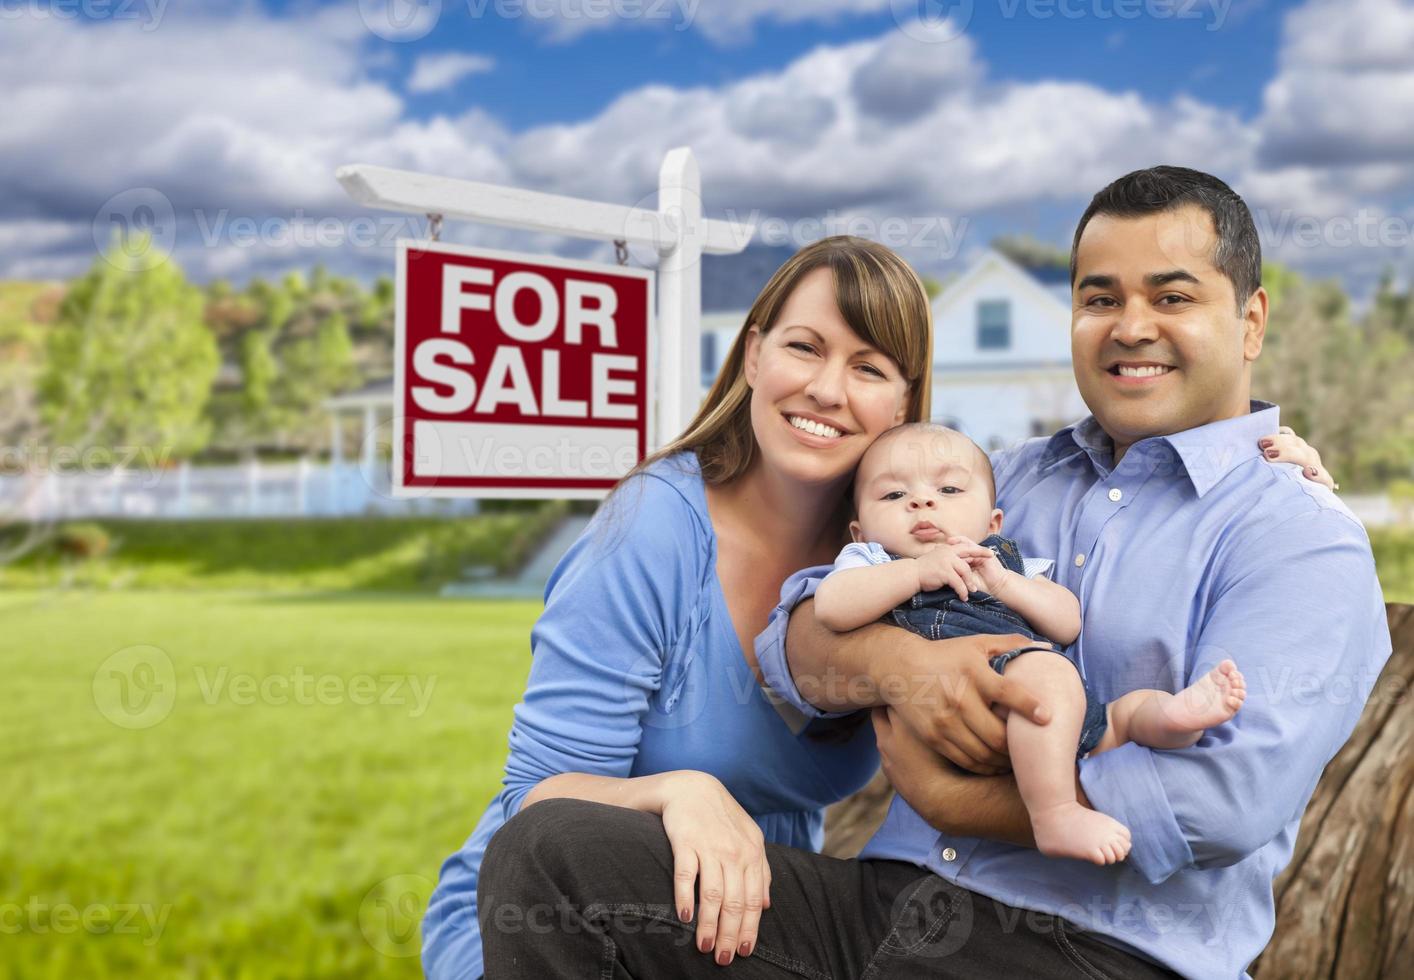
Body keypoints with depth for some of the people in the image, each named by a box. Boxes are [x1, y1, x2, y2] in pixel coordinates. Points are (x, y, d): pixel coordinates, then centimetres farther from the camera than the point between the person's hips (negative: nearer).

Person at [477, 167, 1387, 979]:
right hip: (878, 899, 6)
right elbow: (799, 637, 10)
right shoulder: (1010, 481, 18)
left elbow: (1231, 793, -17)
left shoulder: (1306, 540, 0)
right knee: (551, 846, -14)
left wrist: (946, 798, -10)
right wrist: (893, 663, -14)